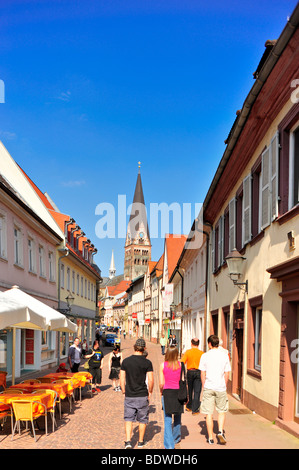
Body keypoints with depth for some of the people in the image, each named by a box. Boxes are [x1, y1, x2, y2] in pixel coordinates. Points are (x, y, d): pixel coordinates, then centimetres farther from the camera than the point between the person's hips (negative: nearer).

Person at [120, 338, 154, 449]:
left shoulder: (125, 361, -1)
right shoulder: (147, 362, -8)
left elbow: (122, 379, 1)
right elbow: (151, 380, -9)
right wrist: (150, 392, 6)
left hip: (129, 396, 1)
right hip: (142, 396, -1)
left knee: (128, 419, 8)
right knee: (142, 419, 13)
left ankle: (128, 441, -4)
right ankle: (141, 441, 23)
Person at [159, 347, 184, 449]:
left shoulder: (163, 365, -5)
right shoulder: (181, 365, -4)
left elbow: (161, 383, -5)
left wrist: (161, 391, 15)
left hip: (167, 392, -1)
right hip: (178, 392, 2)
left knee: (168, 420, 2)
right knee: (177, 417, 21)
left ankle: (169, 445, -2)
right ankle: (176, 438, 38)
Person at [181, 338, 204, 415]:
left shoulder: (187, 352, -4)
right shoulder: (201, 353, -4)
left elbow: (182, 363, -9)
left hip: (190, 372, 1)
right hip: (198, 372, -1)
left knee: (189, 391, 18)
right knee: (197, 392, 2)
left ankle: (189, 406, 30)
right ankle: (195, 410, 1)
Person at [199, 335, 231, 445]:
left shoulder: (205, 356, -3)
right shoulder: (224, 355, 0)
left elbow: (202, 374, -1)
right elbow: (226, 374, 3)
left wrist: (204, 387, 11)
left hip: (208, 388, -1)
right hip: (220, 388, 1)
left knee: (209, 413, 7)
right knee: (222, 411, 17)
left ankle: (210, 438, 12)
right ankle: (220, 431, -1)